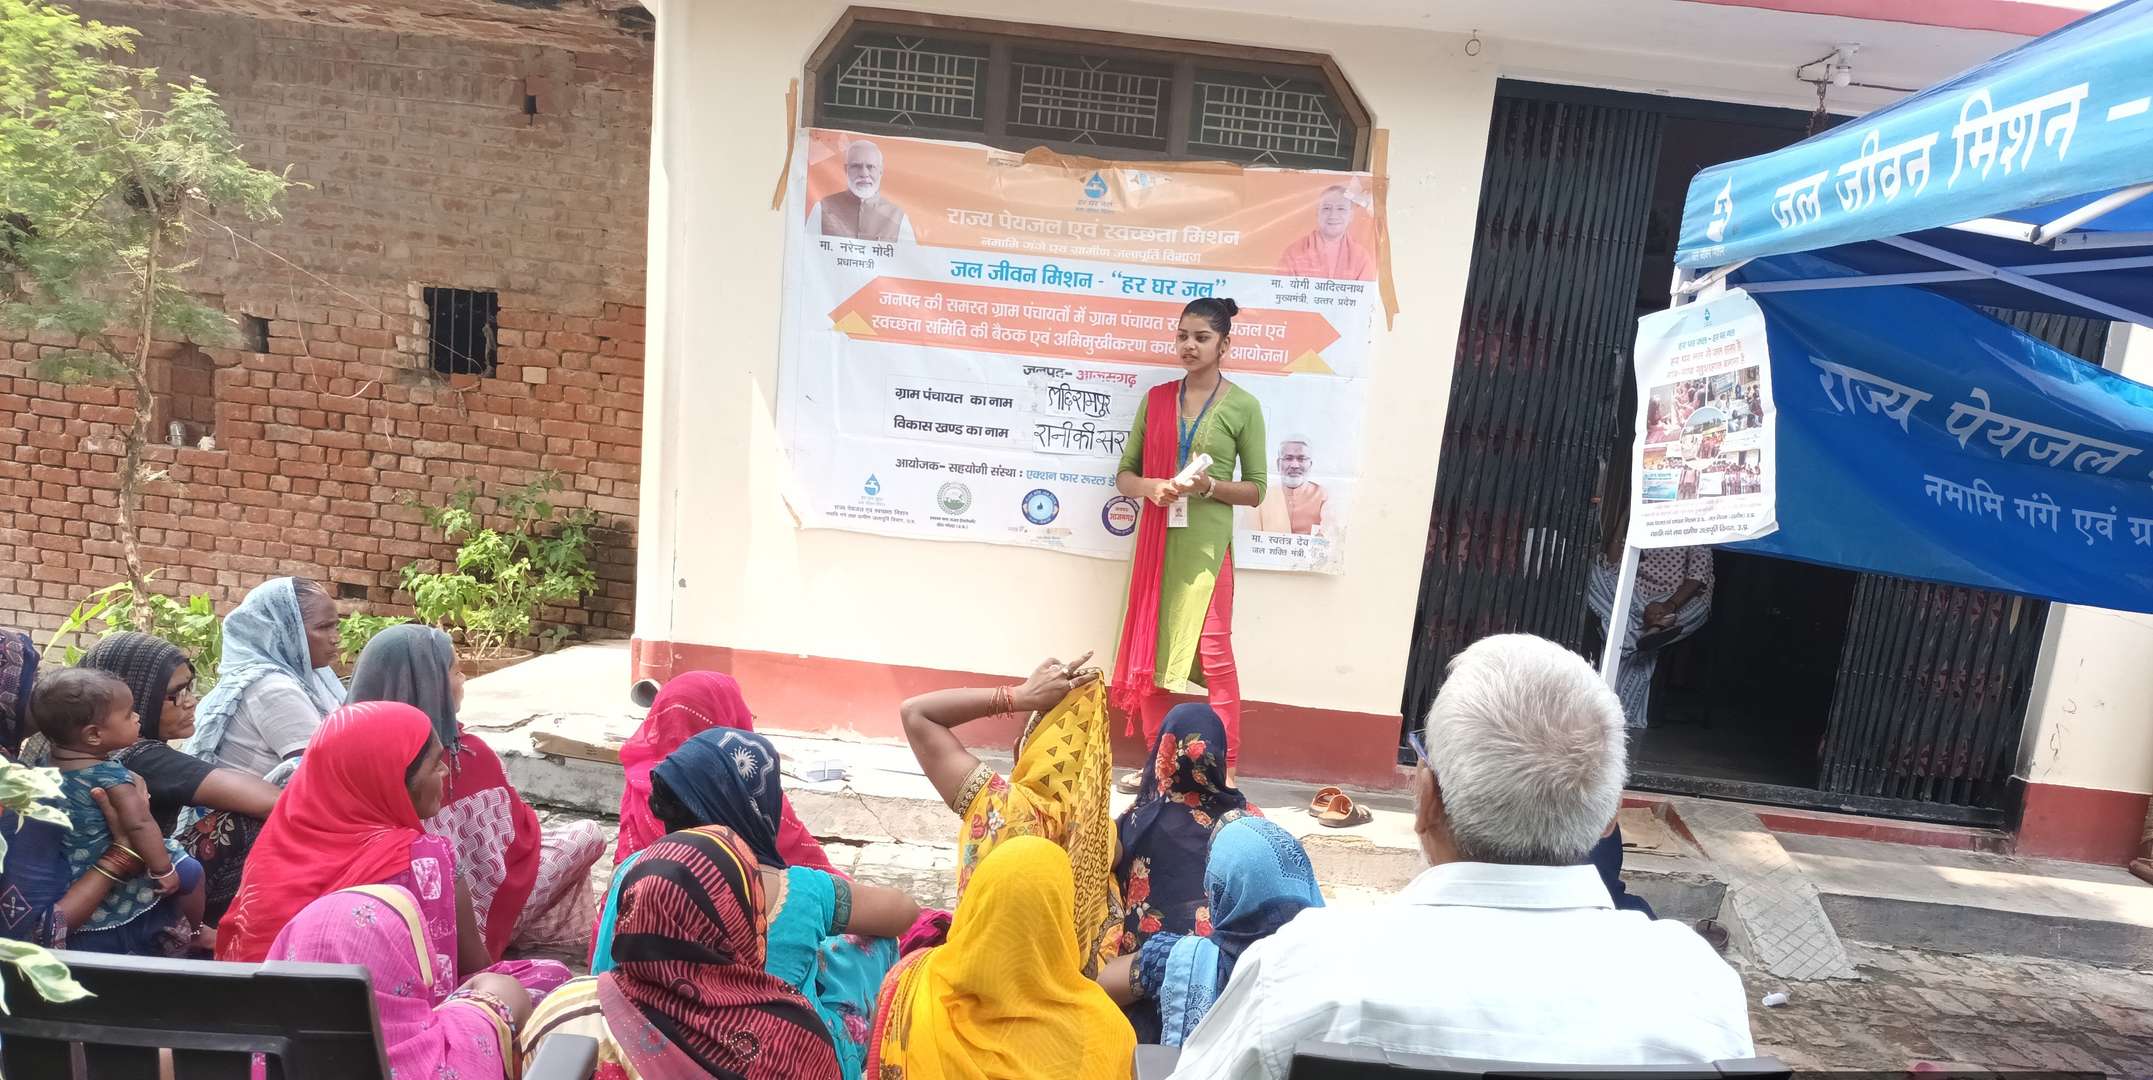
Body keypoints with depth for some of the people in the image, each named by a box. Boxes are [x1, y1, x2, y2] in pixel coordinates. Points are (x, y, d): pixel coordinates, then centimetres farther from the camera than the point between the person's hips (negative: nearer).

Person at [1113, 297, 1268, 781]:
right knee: (1150, 653, 9)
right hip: (1156, 540, 4)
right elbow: (1124, 475, 9)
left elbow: (1256, 490, 1)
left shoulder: (1243, 406, -1)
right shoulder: (1156, 399, 8)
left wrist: (1210, 486, -16)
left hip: (1206, 545, -4)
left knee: (1214, 654, -7)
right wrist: (1150, 487, -12)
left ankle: (1227, 772, 3)